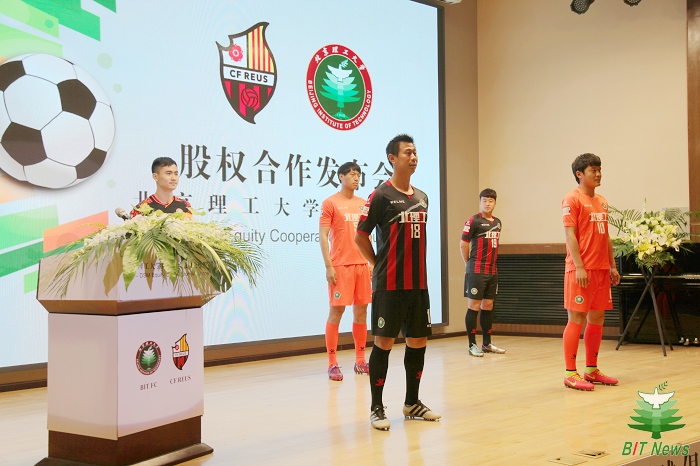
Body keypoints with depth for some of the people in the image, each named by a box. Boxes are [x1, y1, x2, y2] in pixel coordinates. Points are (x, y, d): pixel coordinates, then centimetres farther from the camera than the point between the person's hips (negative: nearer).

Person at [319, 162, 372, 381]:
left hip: (362, 264, 6)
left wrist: (371, 262, 10)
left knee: (361, 311, 8)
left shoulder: (363, 204, 13)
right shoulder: (330, 203, -2)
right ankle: (332, 364, 2)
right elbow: (323, 236, -6)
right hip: (340, 265, -5)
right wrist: (328, 266, -12)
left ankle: (360, 360, 17)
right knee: (336, 311, -4)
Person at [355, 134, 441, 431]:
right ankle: (376, 408, 7)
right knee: (384, 343, -2)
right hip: (390, 285, -6)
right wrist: (380, 265, 0)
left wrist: (415, 267, 14)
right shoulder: (381, 195, -8)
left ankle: (412, 403, 23)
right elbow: (360, 237, -4)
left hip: (418, 283, 6)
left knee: (418, 342, 9)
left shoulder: (422, 198, 12)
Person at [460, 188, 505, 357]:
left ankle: (487, 344, 18)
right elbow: (463, 244, -6)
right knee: (474, 306, -4)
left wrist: (492, 263, 13)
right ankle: (472, 345, 1)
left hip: (492, 271, 7)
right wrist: (470, 264, 1)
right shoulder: (474, 221, -8)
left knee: (488, 306, 11)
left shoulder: (497, 222, 12)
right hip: (476, 271, -7)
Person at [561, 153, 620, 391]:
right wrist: (579, 267, -19)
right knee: (577, 319, -5)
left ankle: (592, 370, 20)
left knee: (597, 319, 11)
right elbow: (570, 235, -13)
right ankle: (570, 374, 0)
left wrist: (612, 266, 16)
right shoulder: (572, 199, -6)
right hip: (581, 270, -8)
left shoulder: (602, 201, 17)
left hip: (602, 270, 8)